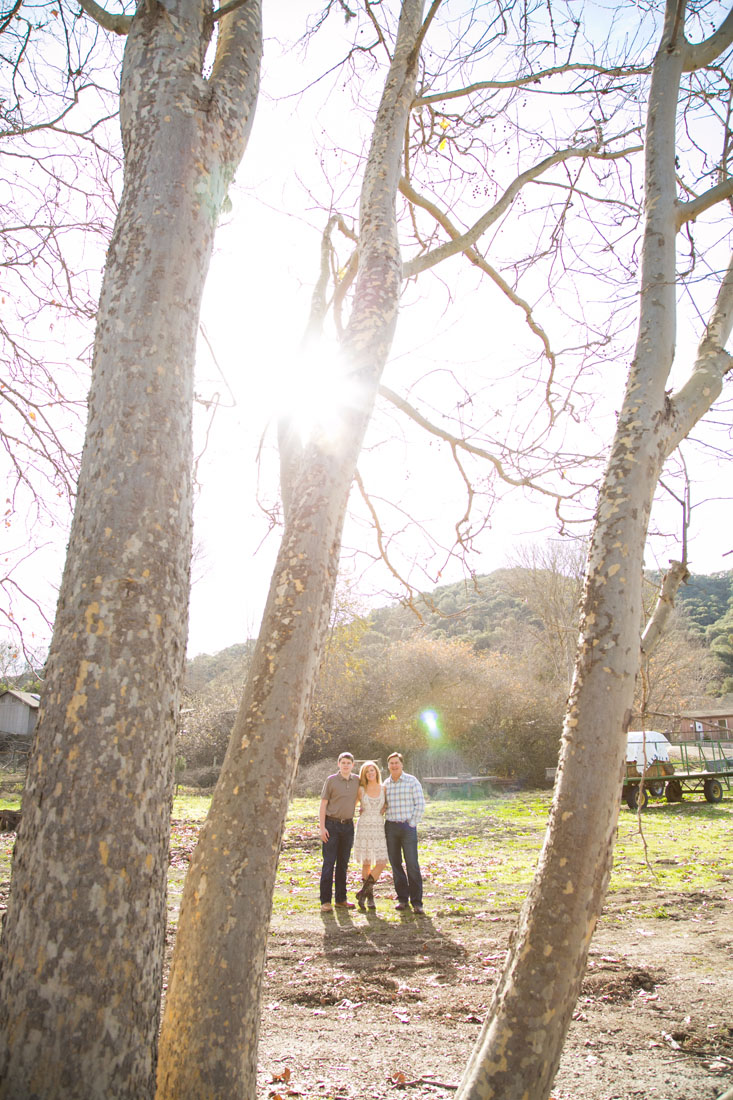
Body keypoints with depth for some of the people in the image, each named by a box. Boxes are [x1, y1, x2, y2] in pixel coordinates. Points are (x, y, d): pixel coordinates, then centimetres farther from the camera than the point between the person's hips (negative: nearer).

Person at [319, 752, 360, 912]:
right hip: (332, 825, -4)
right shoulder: (331, 780, -5)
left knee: (343, 863, 10)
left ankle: (341, 899, 18)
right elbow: (323, 804, -5)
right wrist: (322, 828, -11)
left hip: (348, 825, 4)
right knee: (329, 862, -4)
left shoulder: (357, 780, 6)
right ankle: (325, 901, -1)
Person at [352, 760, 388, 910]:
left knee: (381, 863, -8)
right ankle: (369, 897, 15)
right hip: (364, 828, -1)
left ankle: (363, 892, 4)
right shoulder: (361, 790, 0)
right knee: (366, 864, 2)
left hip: (379, 829, 2)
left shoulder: (384, 789, 4)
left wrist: (383, 811, 3)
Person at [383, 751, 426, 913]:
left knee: (412, 865, -7)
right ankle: (402, 898, 16)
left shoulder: (412, 781, -2)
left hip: (408, 827, -4)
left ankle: (417, 902, -2)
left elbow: (420, 804, -4)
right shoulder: (385, 784, 9)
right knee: (395, 864, 5)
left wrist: (412, 824, -8)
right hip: (390, 827, 4)